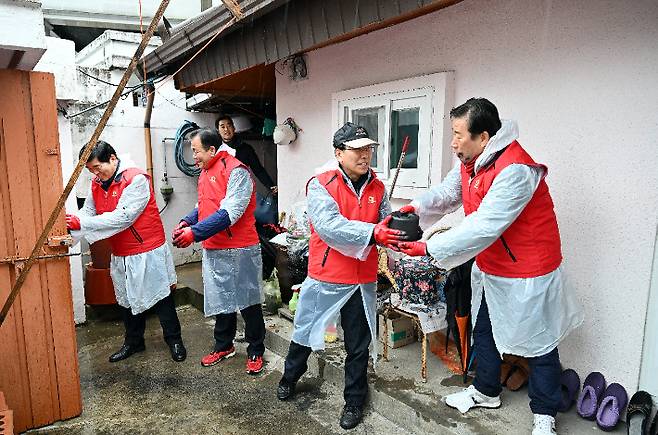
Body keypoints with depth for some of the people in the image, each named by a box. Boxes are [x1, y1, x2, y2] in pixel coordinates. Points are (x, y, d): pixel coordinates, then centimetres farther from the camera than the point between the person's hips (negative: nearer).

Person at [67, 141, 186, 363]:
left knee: (160, 297, 4)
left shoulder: (136, 178, -20)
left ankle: (174, 340, 20)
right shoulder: (97, 184, 6)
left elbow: (122, 217, -26)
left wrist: (82, 224, -27)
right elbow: (87, 211, 4)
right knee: (127, 300, 18)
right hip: (120, 255, 7)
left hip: (148, 252, -7)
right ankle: (133, 341, 35)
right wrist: (71, 224, -17)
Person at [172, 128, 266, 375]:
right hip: (213, 250, 8)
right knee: (221, 300, 18)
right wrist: (186, 222, 0)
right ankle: (224, 346, 35)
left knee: (247, 302, 5)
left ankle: (256, 351, 21)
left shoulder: (236, 171, -15)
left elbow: (229, 214, -24)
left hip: (238, 250, -8)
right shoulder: (206, 172, 13)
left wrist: (195, 232, -25)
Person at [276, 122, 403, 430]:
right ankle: (290, 377, 49)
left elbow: (385, 222, 0)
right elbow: (329, 227, -27)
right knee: (305, 333, 19)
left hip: (363, 281, 3)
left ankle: (354, 401, 37)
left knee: (358, 346, 15)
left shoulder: (377, 188, 2)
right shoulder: (320, 185, -13)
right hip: (326, 277, -3)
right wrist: (372, 233, -37)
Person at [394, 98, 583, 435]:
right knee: (483, 331, 22)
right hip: (489, 269, 9)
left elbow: (483, 228, -35)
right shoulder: (470, 163, -1)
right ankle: (485, 391, 44)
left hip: (528, 274, -9)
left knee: (539, 344, 10)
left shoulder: (515, 170, -31)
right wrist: (416, 207, -16)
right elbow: (446, 193, 4)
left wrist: (428, 248, -34)